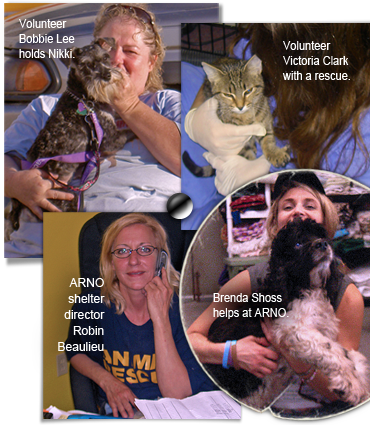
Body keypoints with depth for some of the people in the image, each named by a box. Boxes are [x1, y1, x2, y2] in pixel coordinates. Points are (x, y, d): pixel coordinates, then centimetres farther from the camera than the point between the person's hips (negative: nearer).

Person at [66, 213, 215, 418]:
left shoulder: (183, 309, -13)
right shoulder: (91, 306, -8)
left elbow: (177, 395, -18)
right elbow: (75, 351, 12)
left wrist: (160, 319, -25)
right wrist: (107, 381, -6)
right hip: (116, 413, 0)